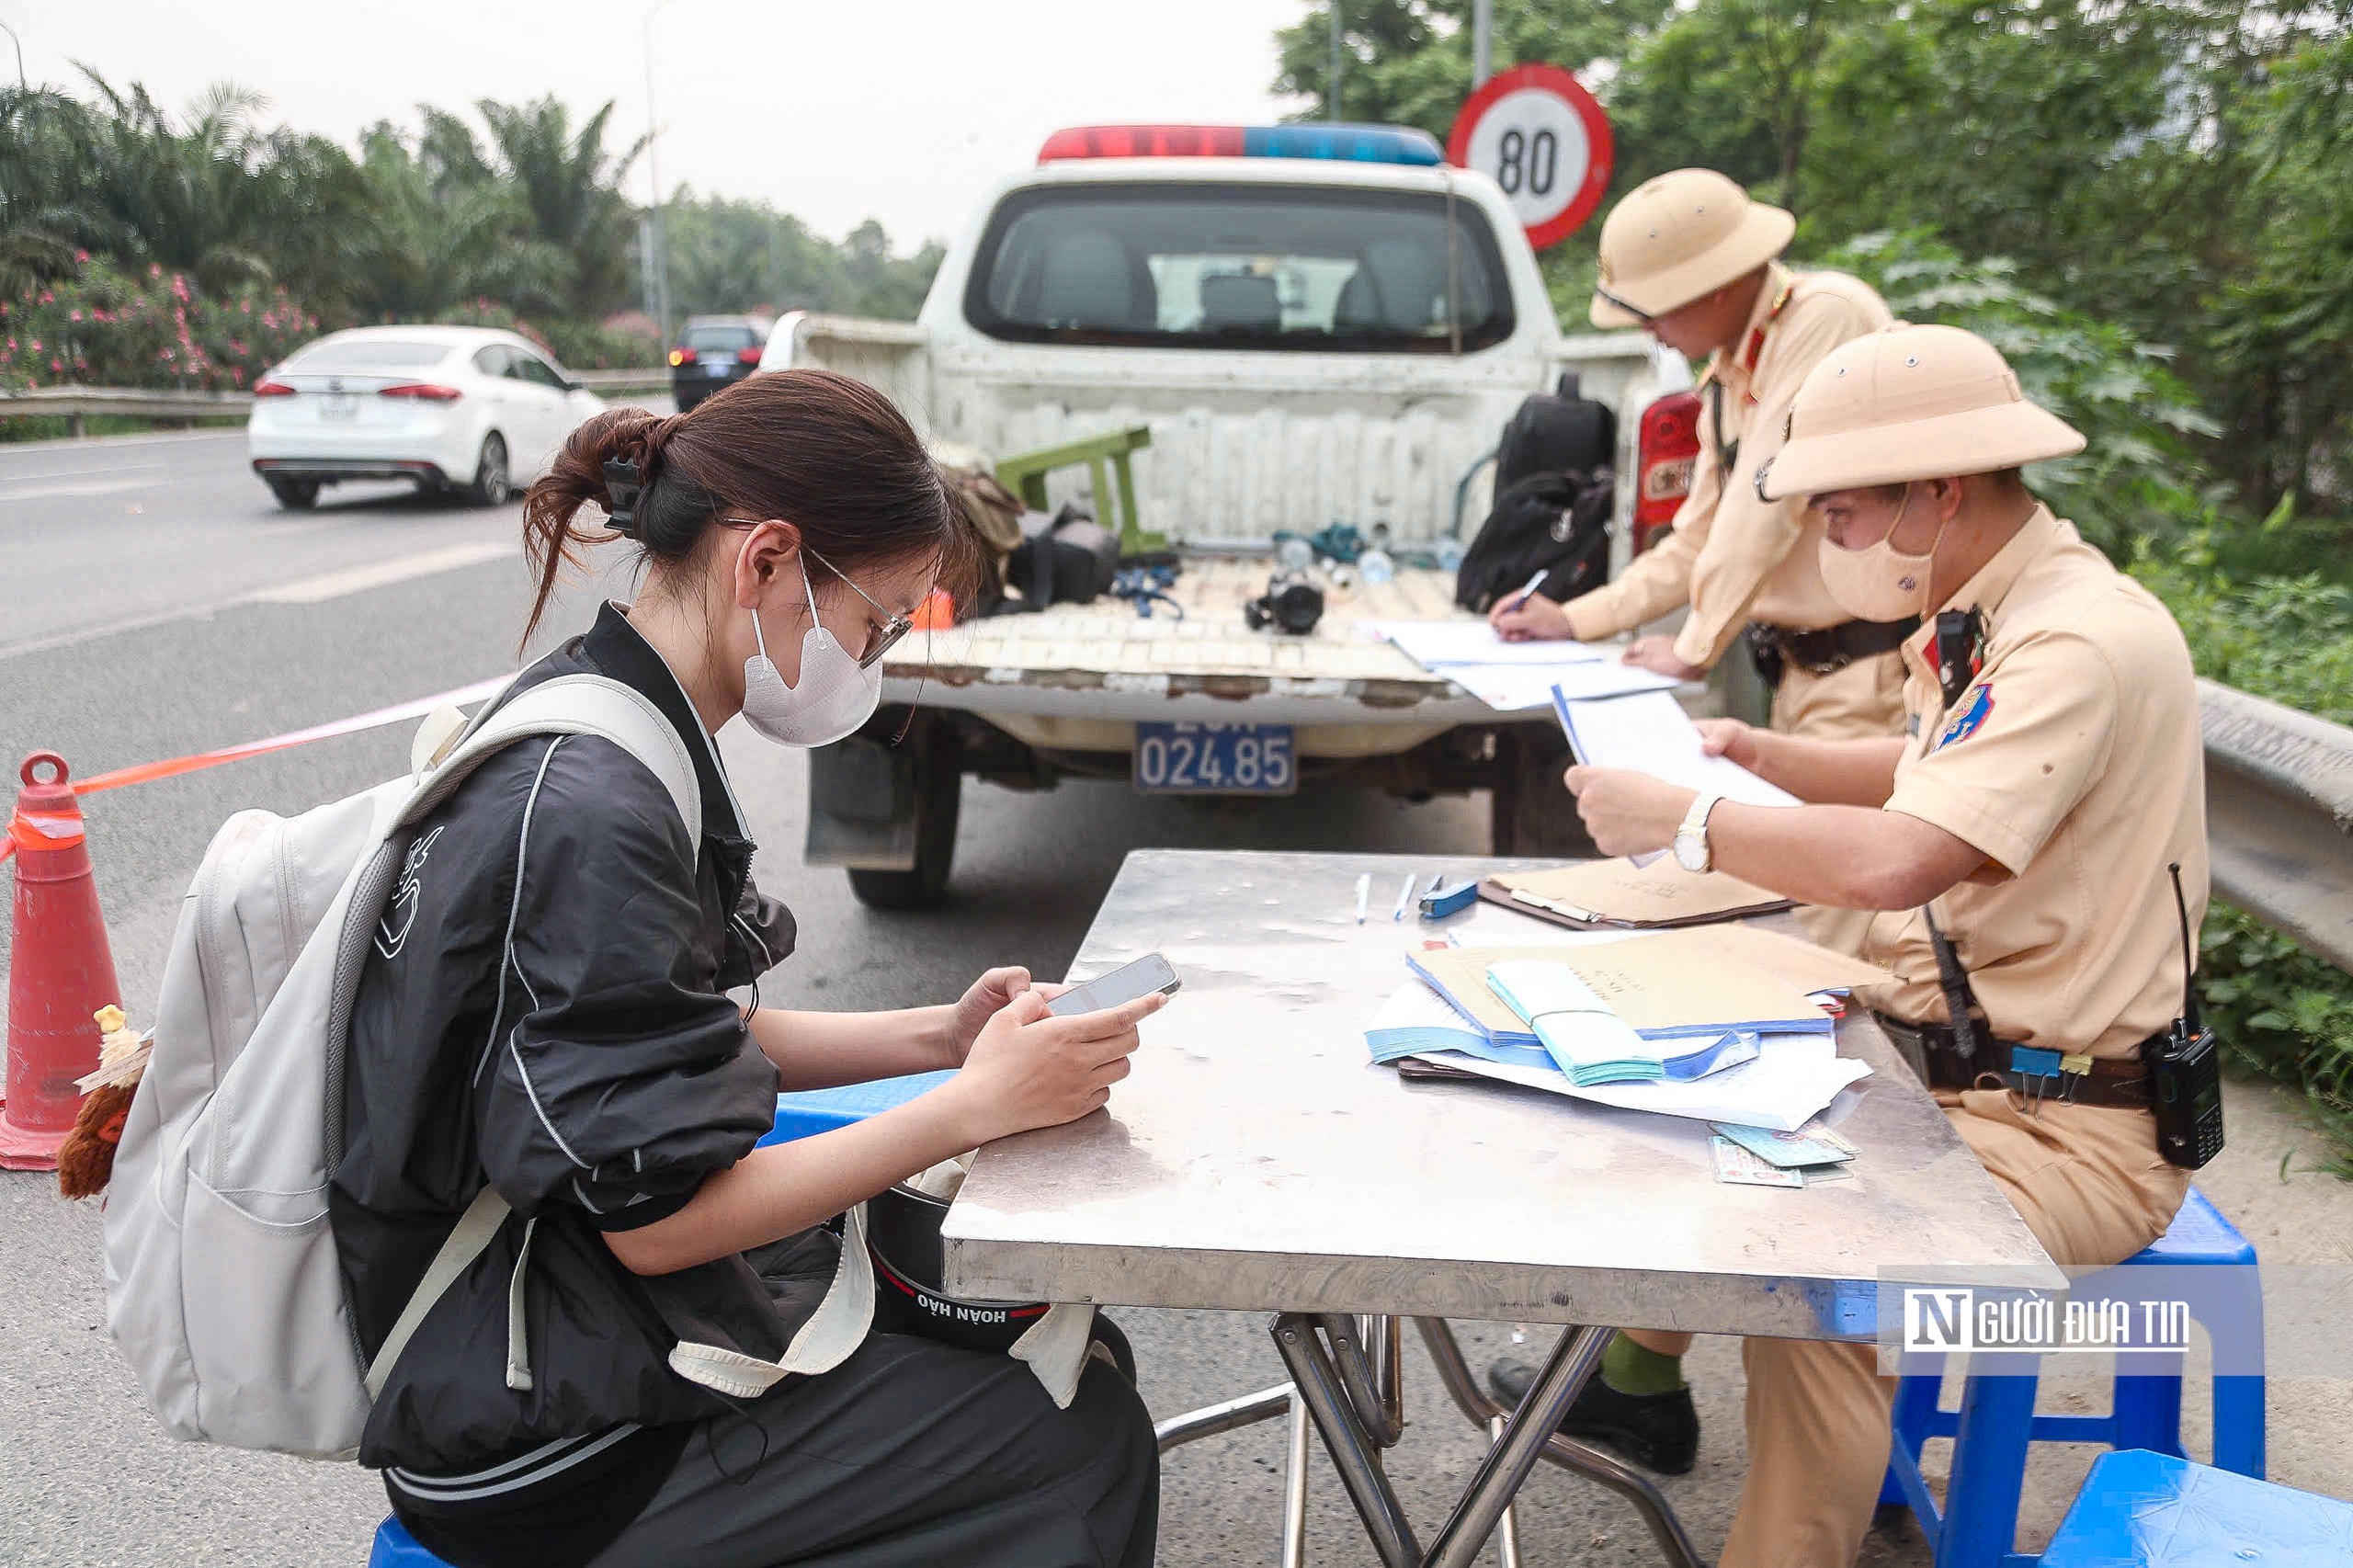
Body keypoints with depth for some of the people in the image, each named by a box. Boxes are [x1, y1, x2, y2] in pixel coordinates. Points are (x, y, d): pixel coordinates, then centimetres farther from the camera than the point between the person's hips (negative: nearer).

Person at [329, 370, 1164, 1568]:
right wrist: (977, 1105, -19)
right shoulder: (592, 817, -27)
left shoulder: (592, 734, 4)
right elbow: (655, 1214, -24)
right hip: (544, 1444, -9)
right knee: (1087, 1444, -5)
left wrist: (936, 1037, 1)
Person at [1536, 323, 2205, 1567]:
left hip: (2066, 1127, -10)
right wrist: (1755, 753, 11)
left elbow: (1891, 859, -35)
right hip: (1936, 1056, 10)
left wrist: (1680, 818, -21)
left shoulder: (2084, 641, -24)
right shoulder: (1987, 617, 7)